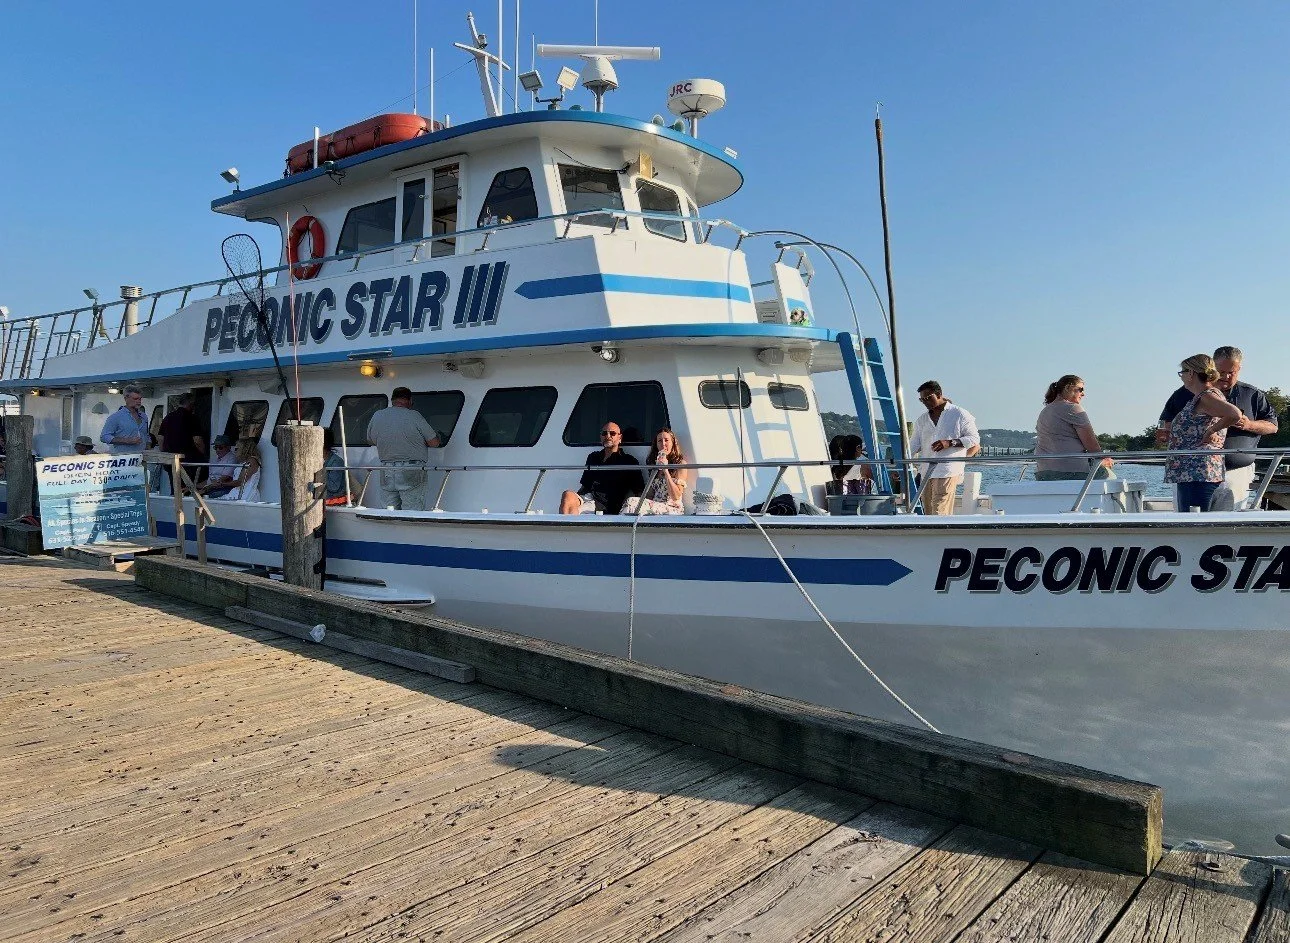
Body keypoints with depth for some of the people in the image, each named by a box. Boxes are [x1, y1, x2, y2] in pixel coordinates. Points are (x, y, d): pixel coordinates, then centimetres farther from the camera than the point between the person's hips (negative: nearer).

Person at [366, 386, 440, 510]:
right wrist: (419, 440, 14)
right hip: (411, 473, -5)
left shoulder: (377, 417, 5)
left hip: (387, 474, 5)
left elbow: (371, 440, 21)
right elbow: (434, 443, -6)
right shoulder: (414, 416, -10)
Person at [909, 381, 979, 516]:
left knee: (940, 513, -14)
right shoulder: (921, 420, 18)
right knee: (928, 513, 4)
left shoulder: (960, 414, 4)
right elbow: (914, 445, 11)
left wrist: (950, 443, -12)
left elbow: (974, 439, 3)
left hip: (948, 472, -6)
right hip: (925, 473, 6)